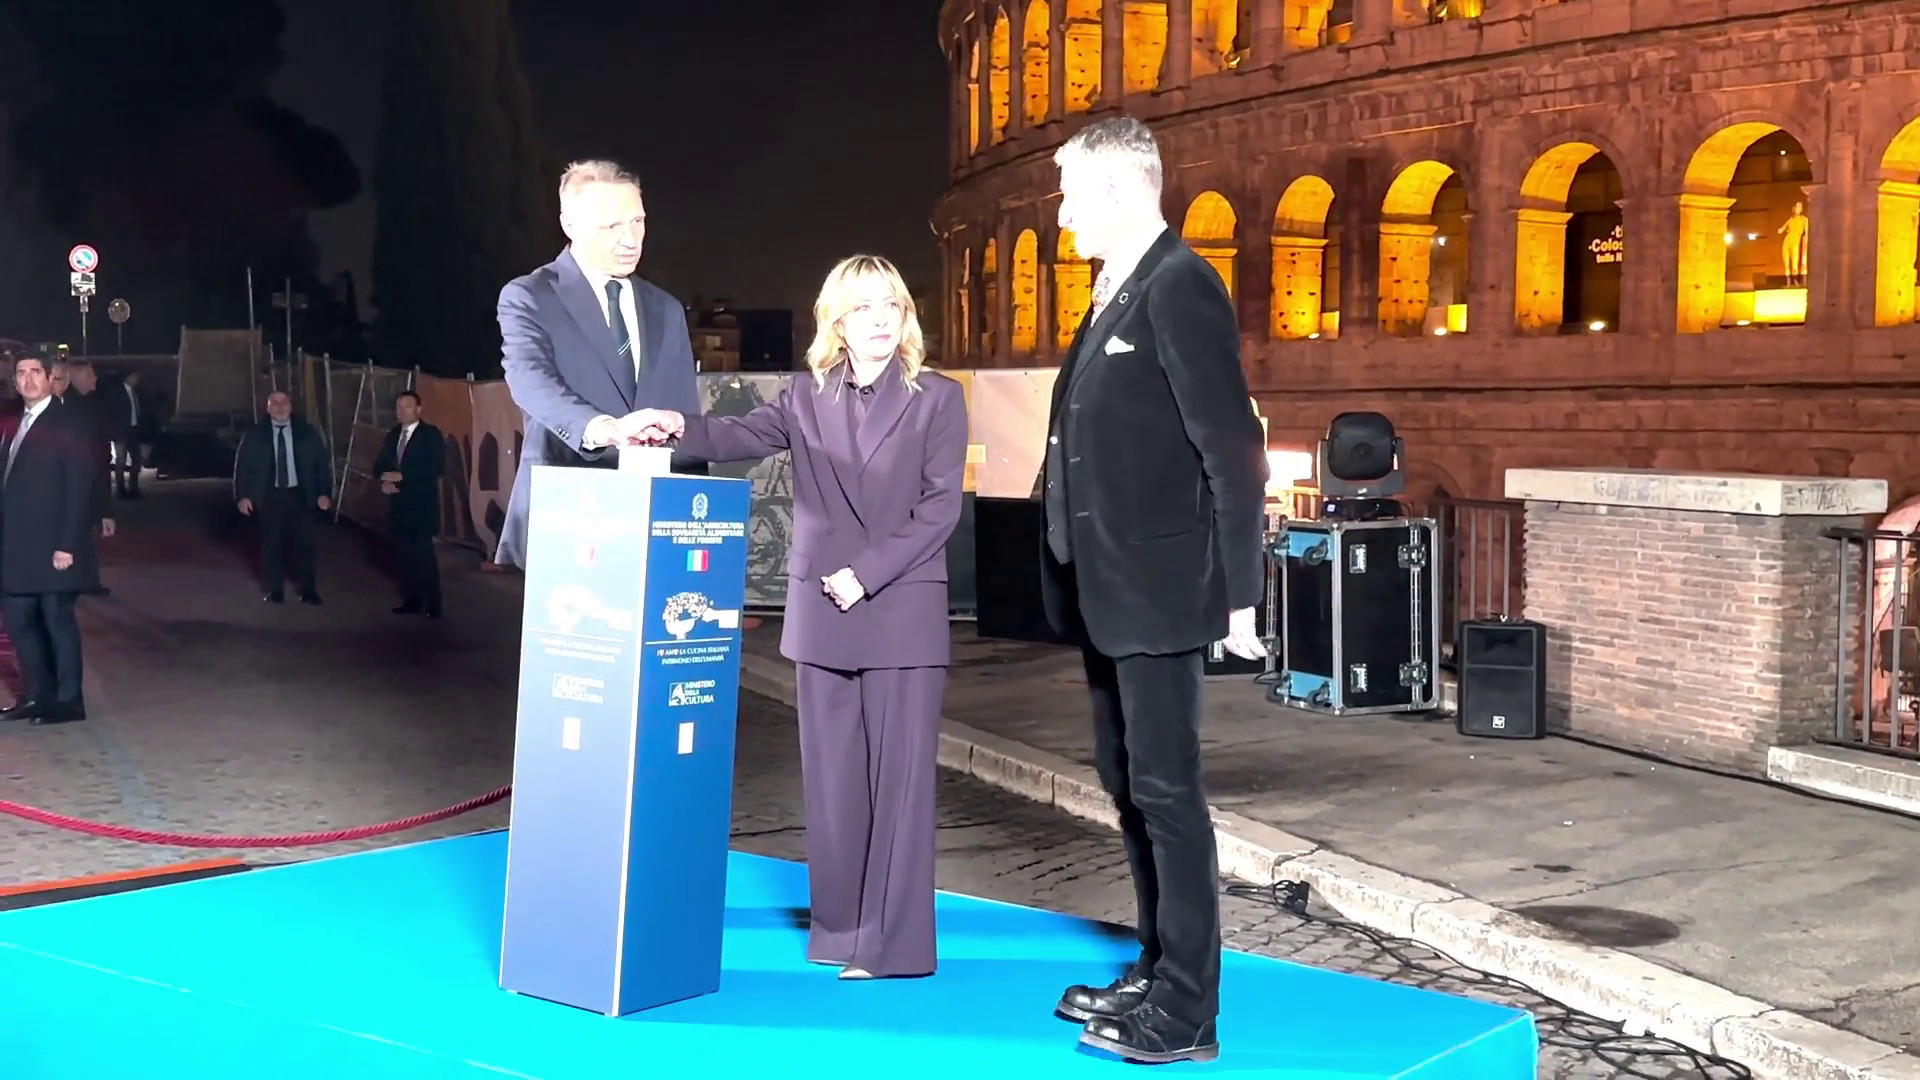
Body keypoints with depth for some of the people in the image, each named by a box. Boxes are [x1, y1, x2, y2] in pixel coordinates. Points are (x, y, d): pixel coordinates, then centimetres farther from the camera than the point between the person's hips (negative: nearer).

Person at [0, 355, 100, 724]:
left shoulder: (69, 424, -7)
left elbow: (79, 488, -13)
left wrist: (68, 544, -19)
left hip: (53, 545, -7)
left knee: (58, 621, 0)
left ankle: (68, 701, 10)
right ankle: (36, 695, 21)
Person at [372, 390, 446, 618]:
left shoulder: (431, 435, -4)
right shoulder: (392, 435, 16)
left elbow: (437, 468, -16)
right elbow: (379, 465, 17)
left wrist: (402, 476, -18)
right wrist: (384, 481, -7)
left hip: (421, 505, -6)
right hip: (398, 505, 7)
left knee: (424, 555, -8)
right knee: (404, 554, 8)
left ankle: (432, 605, -5)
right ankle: (411, 601, 14)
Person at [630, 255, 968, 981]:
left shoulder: (938, 399, 0)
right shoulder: (807, 395, 8)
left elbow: (940, 506, -7)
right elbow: (747, 436, -9)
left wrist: (868, 571, -14)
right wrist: (683, 429, -29)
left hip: (904, 612, -3)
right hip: (822, 609, 4)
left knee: (899, 773, -2)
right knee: (831, 773, 9)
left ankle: (893, 940, 3)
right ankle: (840, 927, 19)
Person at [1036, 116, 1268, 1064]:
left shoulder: (1180, 287, -13)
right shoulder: (1113, 294, 15)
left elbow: (1232, 446, -17)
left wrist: (1238, 593, -18)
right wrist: (1076, 573, 13)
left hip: (1158, 587, -10)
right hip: (1109, 588, 10)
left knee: (1166, 788, -4)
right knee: (1127, 783, 16)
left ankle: (1187, 1012, 4)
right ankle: (1157, 970, 28)